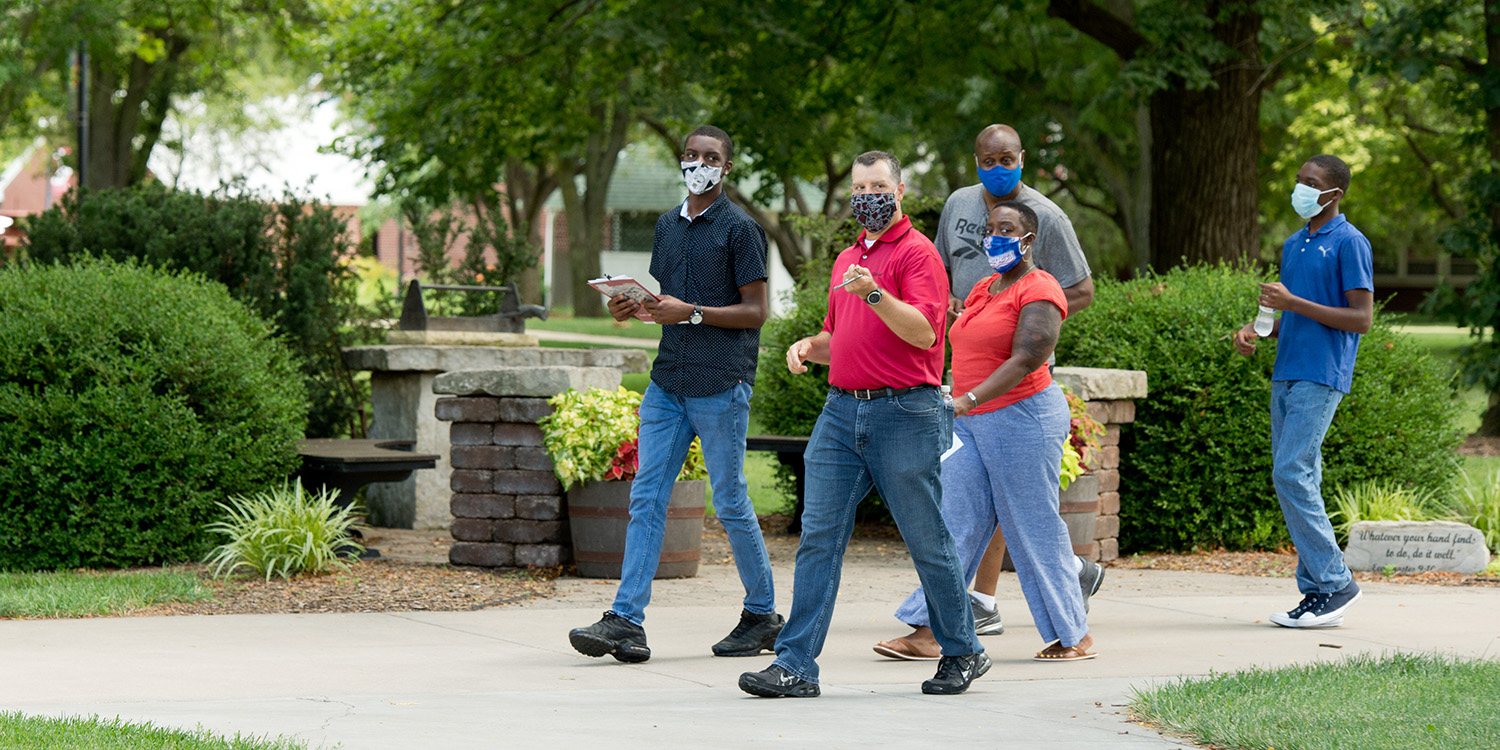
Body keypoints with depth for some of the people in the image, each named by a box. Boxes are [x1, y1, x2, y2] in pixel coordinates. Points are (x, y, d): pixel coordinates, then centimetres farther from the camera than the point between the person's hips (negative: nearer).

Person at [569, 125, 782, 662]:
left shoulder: (740, 229, -4)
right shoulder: (668, 226, 17)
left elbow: (755, 311, -8)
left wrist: (691, 313, -18)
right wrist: (633, 307, 4)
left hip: (722, 382, -6)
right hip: (668, 381, 6)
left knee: (730, 504, 0)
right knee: (646, 498, -2)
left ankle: (762, 614, 15)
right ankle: (626, 621, -6)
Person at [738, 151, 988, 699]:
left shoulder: (917, 252, -4)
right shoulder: (847, 259, 21)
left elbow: (923, 330, -17)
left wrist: (874, 294, -29)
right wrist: (808, 346, 10)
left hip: (904, 413, -7)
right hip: (842, 410, 7)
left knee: (927, 541, 2)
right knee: (819, 536, -3)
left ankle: (962, 653, 18)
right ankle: (796, 665, -5)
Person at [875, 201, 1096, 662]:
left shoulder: (1038, 291, -10)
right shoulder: (983, 289, 16)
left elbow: (1026, 359, -22)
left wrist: (968, 400, -30)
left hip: (1022, 417, -8)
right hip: (972, 423, 8)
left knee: (1035, 528, -2)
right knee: (955, 523, -1)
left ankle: (1074, 635, 9)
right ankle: (928, 630, -4)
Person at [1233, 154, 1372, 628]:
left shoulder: (1349, 244, -7)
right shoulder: (1293, 245, 19)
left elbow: (1361, 319, -12)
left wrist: (1294, 303, -16)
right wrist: (1256, 330, 7)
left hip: (1321, 377, -9)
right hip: (1286, 375, 9)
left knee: (1292, 476, -16)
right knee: (1298, 482, 5)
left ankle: (1335, 583, -10)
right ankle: (1317, 590, 7)